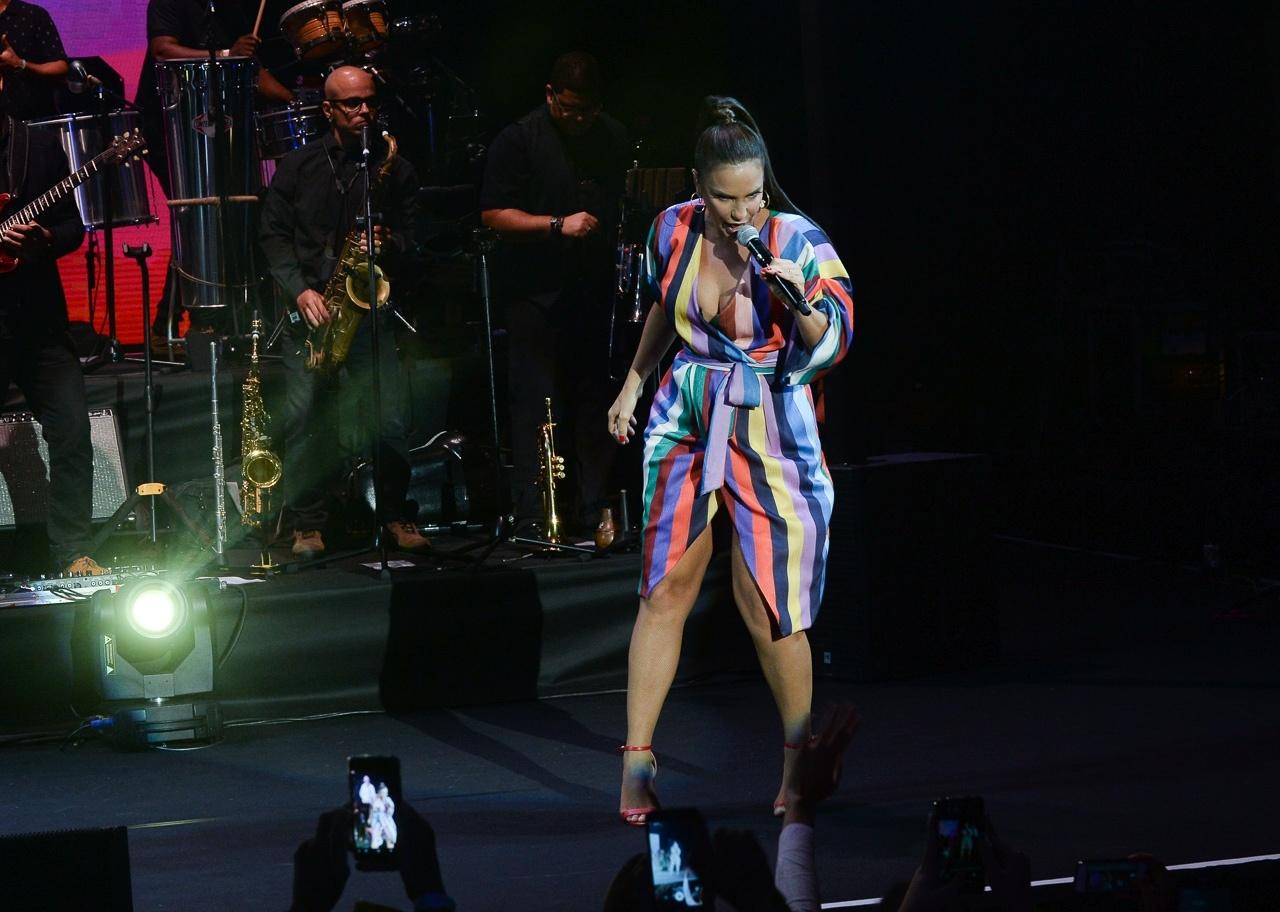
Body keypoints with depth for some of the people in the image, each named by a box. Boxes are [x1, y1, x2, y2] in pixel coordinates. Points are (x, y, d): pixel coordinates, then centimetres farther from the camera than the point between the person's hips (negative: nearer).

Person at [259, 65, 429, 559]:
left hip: (369, 308, 0)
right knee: (303, 417, -7)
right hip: (310, 310, 0)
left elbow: (412, 236, 10)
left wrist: (389, 245, -13)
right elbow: (273, 235, 5)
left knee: (389, 420, -8)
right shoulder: (297, 167, 8)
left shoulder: (395, 170, 9)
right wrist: (300, 290, -8)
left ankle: (396, 517, 10)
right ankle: (307, 524, 2)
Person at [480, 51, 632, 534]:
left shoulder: (614, 139, 13)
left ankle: (591, 512, 11)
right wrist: (558, 225, -17)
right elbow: (493, 214, -8)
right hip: (538, 292, -5)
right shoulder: (518, 140, -3)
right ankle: (535, 516, -5)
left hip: (597, 291, 5)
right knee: (537, 407, -6)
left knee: (594, 403, 6)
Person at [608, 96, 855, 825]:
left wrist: (801, 301, -31)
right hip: (685, 426, 3)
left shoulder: (797, 243, -13)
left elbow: (831, 348, -12)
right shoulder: (674, 230, -2)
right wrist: (634, 382, 25)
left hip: (768, 432, -3)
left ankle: (800, 759, 14)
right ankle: (638, 757, 7)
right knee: (666, 592, 1)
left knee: (769, 608, -4)